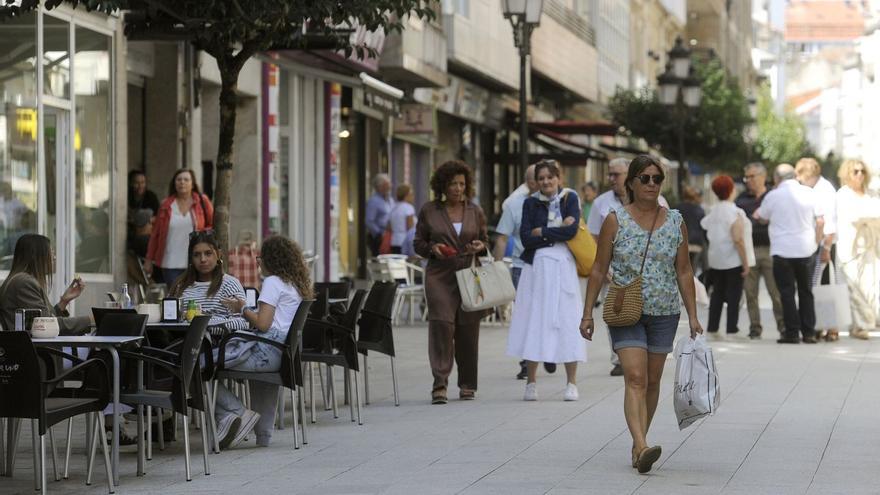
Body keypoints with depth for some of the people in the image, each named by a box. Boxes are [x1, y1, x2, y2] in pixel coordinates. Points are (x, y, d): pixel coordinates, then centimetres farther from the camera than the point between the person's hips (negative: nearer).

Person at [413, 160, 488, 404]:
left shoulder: (475, 211, 11)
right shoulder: (429, 211, 5)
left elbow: (486, 240, 18)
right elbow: (418, 243, 10)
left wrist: (481, 246, -4)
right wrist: (432, 248, -10)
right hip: (440, 276, -2)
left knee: (468, 329, 4)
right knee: (441, 324, -14)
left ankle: (467, 385, 16)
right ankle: (440, 385, -15)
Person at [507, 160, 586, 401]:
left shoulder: (570, 198, 5)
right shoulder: (531, 203, 9)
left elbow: (572, 230, -9)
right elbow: (525, 237, -3)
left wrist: (541, 232, -5)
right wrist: (557, 231, -8)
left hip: (563, 266, -1)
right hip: (537, 266, 1)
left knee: (567, 322, -2)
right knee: (534, 322, -1)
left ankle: (571, 383, 4)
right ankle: (531, 382, 6)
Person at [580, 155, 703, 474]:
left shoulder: (676, 223, 5)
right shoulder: (616, 220, -1)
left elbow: (684, 272, 9)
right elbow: (599, 269, 2)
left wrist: (693, 317, 5)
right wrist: (588, 313, -1)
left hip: (664, 313, 3)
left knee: (652, 381, 8)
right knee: (635, 378, -16)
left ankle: (639, 444, 22)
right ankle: (642, 447, -28)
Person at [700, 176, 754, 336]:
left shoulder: (713, 212, 7)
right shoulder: (734, 213, -14)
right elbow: (738, 240, -19)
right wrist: (745, 263, -15)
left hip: (715, 261, 6)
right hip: (733, 261, -6)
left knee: (717, 294, 12)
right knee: (733, 295, -2)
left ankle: (712, 328, 12)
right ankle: (732, 329, -4)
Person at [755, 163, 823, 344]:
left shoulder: (773, 196, -6)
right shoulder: (809, 193, 0)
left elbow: (761, 217, 8)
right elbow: (820, 221, 1)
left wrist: (756, 214, 31)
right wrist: (815, 242, 12)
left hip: (782, 250, -3)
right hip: (806, 250, 3)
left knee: (787, 293, 3)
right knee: (806, 292, 12)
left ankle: (792, 333, -1)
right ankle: (809, 333, 11)